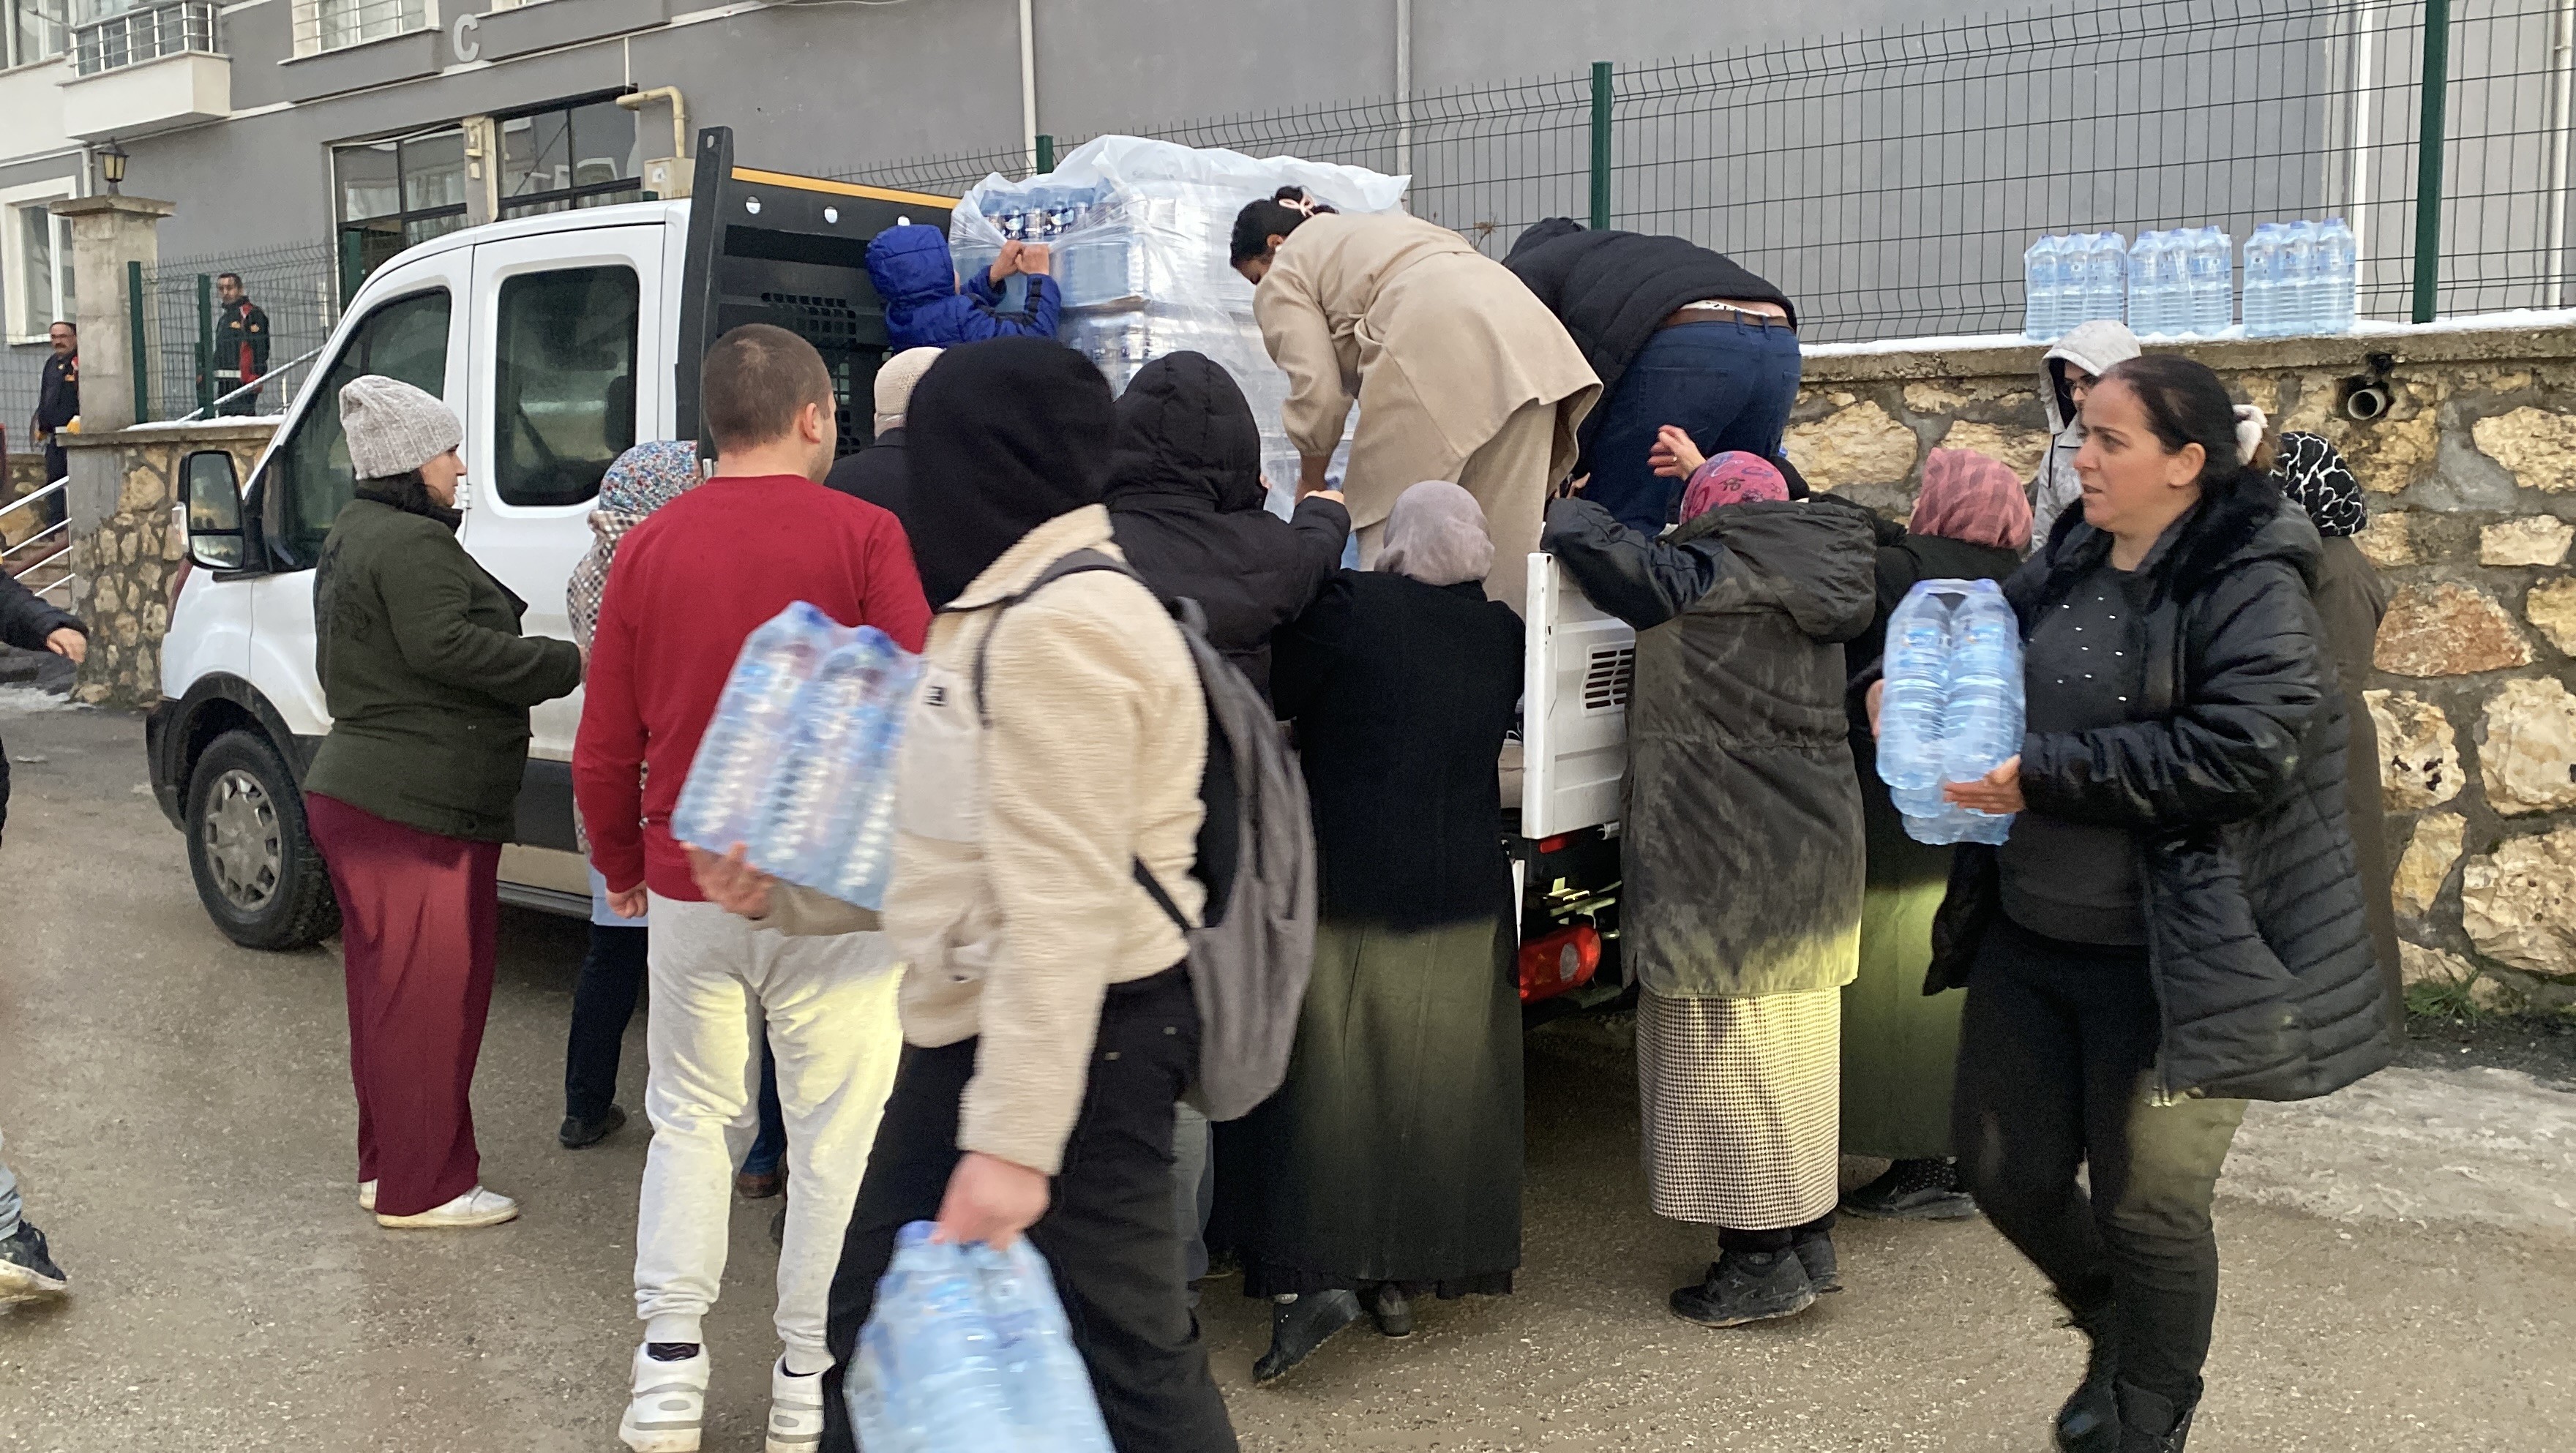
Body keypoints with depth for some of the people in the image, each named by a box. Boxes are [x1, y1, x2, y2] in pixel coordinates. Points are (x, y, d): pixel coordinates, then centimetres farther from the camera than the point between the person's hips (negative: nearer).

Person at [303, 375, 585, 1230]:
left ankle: (386, 1165, 27)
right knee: (430, 994, -4)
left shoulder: (353, 536, 19)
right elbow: (445, 645, -27)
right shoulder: (413, 544, -16)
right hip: (418, 807, -11)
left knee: (390, 990, 17)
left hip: (360, 794, 11)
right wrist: (567, 664, -21)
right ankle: (423, 1186, 3)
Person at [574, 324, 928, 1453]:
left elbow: (605, 745, 6)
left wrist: (622, 866, 21)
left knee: (692, 1120, 16)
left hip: (689, 891, 4)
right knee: (835, 1133, 7)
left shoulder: (649, 546, 3)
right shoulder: (862, 535, -9)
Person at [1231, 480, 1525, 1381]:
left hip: (1346, 888, -4)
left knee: (1322, 1078, 2)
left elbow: (1278, 697, -4)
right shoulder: (1502, 633, 3)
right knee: (1432, 1085, 12)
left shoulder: (1351, 606, -11)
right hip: (1464, 894, 4)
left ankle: (1313, 1276, -6)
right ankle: (1400, 1278, 20)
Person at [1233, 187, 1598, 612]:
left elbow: (1317, 393, 1)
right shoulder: (1373, 226, 38)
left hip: (1441, 348, -8)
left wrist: (1310, 487, 17)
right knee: (1503, 543, 8)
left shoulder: (1283, 278, 14)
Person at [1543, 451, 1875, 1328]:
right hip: (1814, 857, 9)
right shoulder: (1811, 582, 9)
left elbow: (1615, 561, -20)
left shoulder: (1712, 576, -15)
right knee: (1793, 1049, 16)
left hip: (1728, 865, -8)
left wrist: (1567, 514, 1)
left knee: (1730, 1053, 0)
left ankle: (1760, 1261, 6)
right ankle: (1808, 1240, 25)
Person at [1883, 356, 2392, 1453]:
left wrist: (2046, 777, -23)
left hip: (2168, 956, -7)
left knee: (2147, 1205, 5)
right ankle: (2117, 1333, 43)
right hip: (2026, 938, 7)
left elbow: (2245, 747, -26)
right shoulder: (2060, 569, 8)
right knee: (2006, 1172, 13)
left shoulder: (2250, 587, -13)